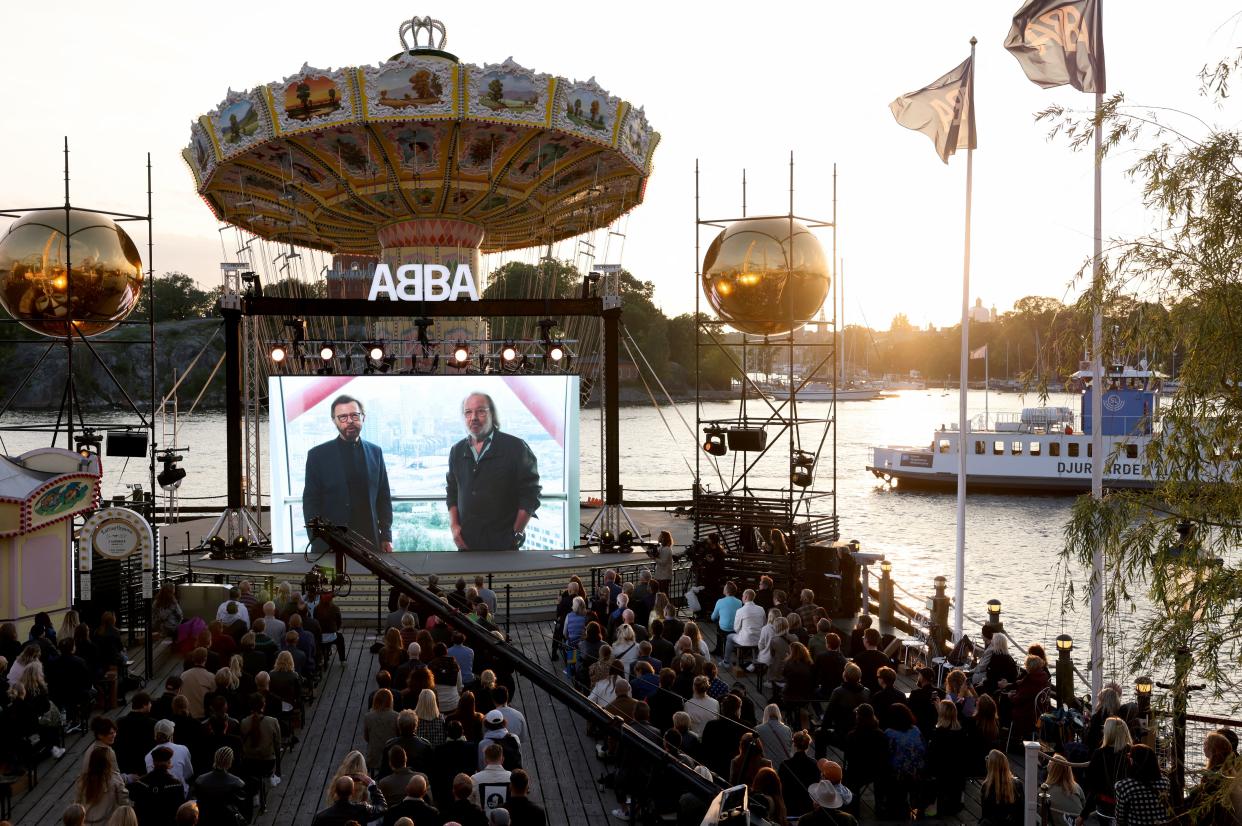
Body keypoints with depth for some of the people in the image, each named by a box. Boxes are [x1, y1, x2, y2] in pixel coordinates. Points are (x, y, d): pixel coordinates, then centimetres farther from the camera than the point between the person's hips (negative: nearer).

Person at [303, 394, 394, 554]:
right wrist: (317, 543, -7)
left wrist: (386, 536, 6)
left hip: (370, 541, 2)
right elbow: (310, 502, 1)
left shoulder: (375, 452, 10)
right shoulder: (318, 455, 2)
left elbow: (384, 497, 13)